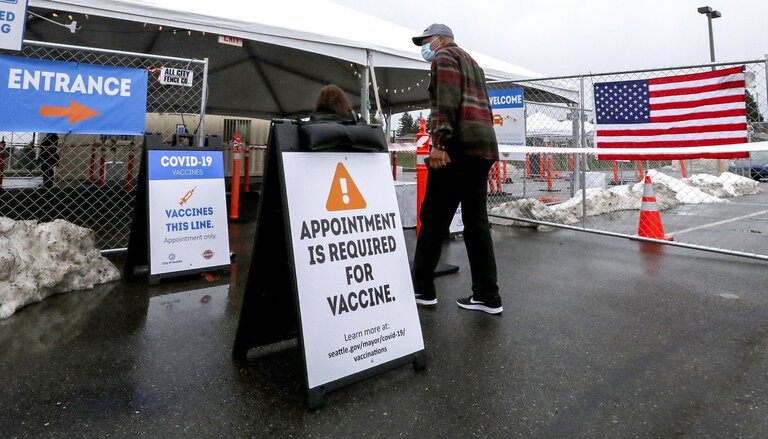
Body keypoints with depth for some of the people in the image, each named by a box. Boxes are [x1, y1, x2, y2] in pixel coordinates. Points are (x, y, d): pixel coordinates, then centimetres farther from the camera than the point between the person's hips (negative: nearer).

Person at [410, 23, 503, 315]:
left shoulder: (445, 57, 5)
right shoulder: (472, 64, 32)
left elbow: (447, 101, -13)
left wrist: (439, 143, -22)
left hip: (460, 146, -9)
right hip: (483, 146, 9)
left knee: (433, 220, -3)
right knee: (476, 222, 6)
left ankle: (422, 289, 5)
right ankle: (487, 296, 6)